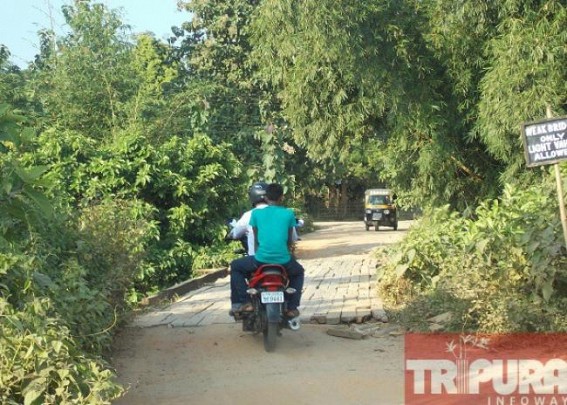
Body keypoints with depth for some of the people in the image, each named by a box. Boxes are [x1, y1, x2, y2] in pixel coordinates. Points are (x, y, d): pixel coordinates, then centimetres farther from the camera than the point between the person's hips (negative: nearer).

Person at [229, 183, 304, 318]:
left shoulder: (256, 213, 6)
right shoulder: (289, 213, 5)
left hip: (261, 260, -1)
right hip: (283, 260, 1)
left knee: (235, 266, 27)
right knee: (299, 272, 34)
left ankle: (243, 302, 13)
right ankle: (292, 307, 24)